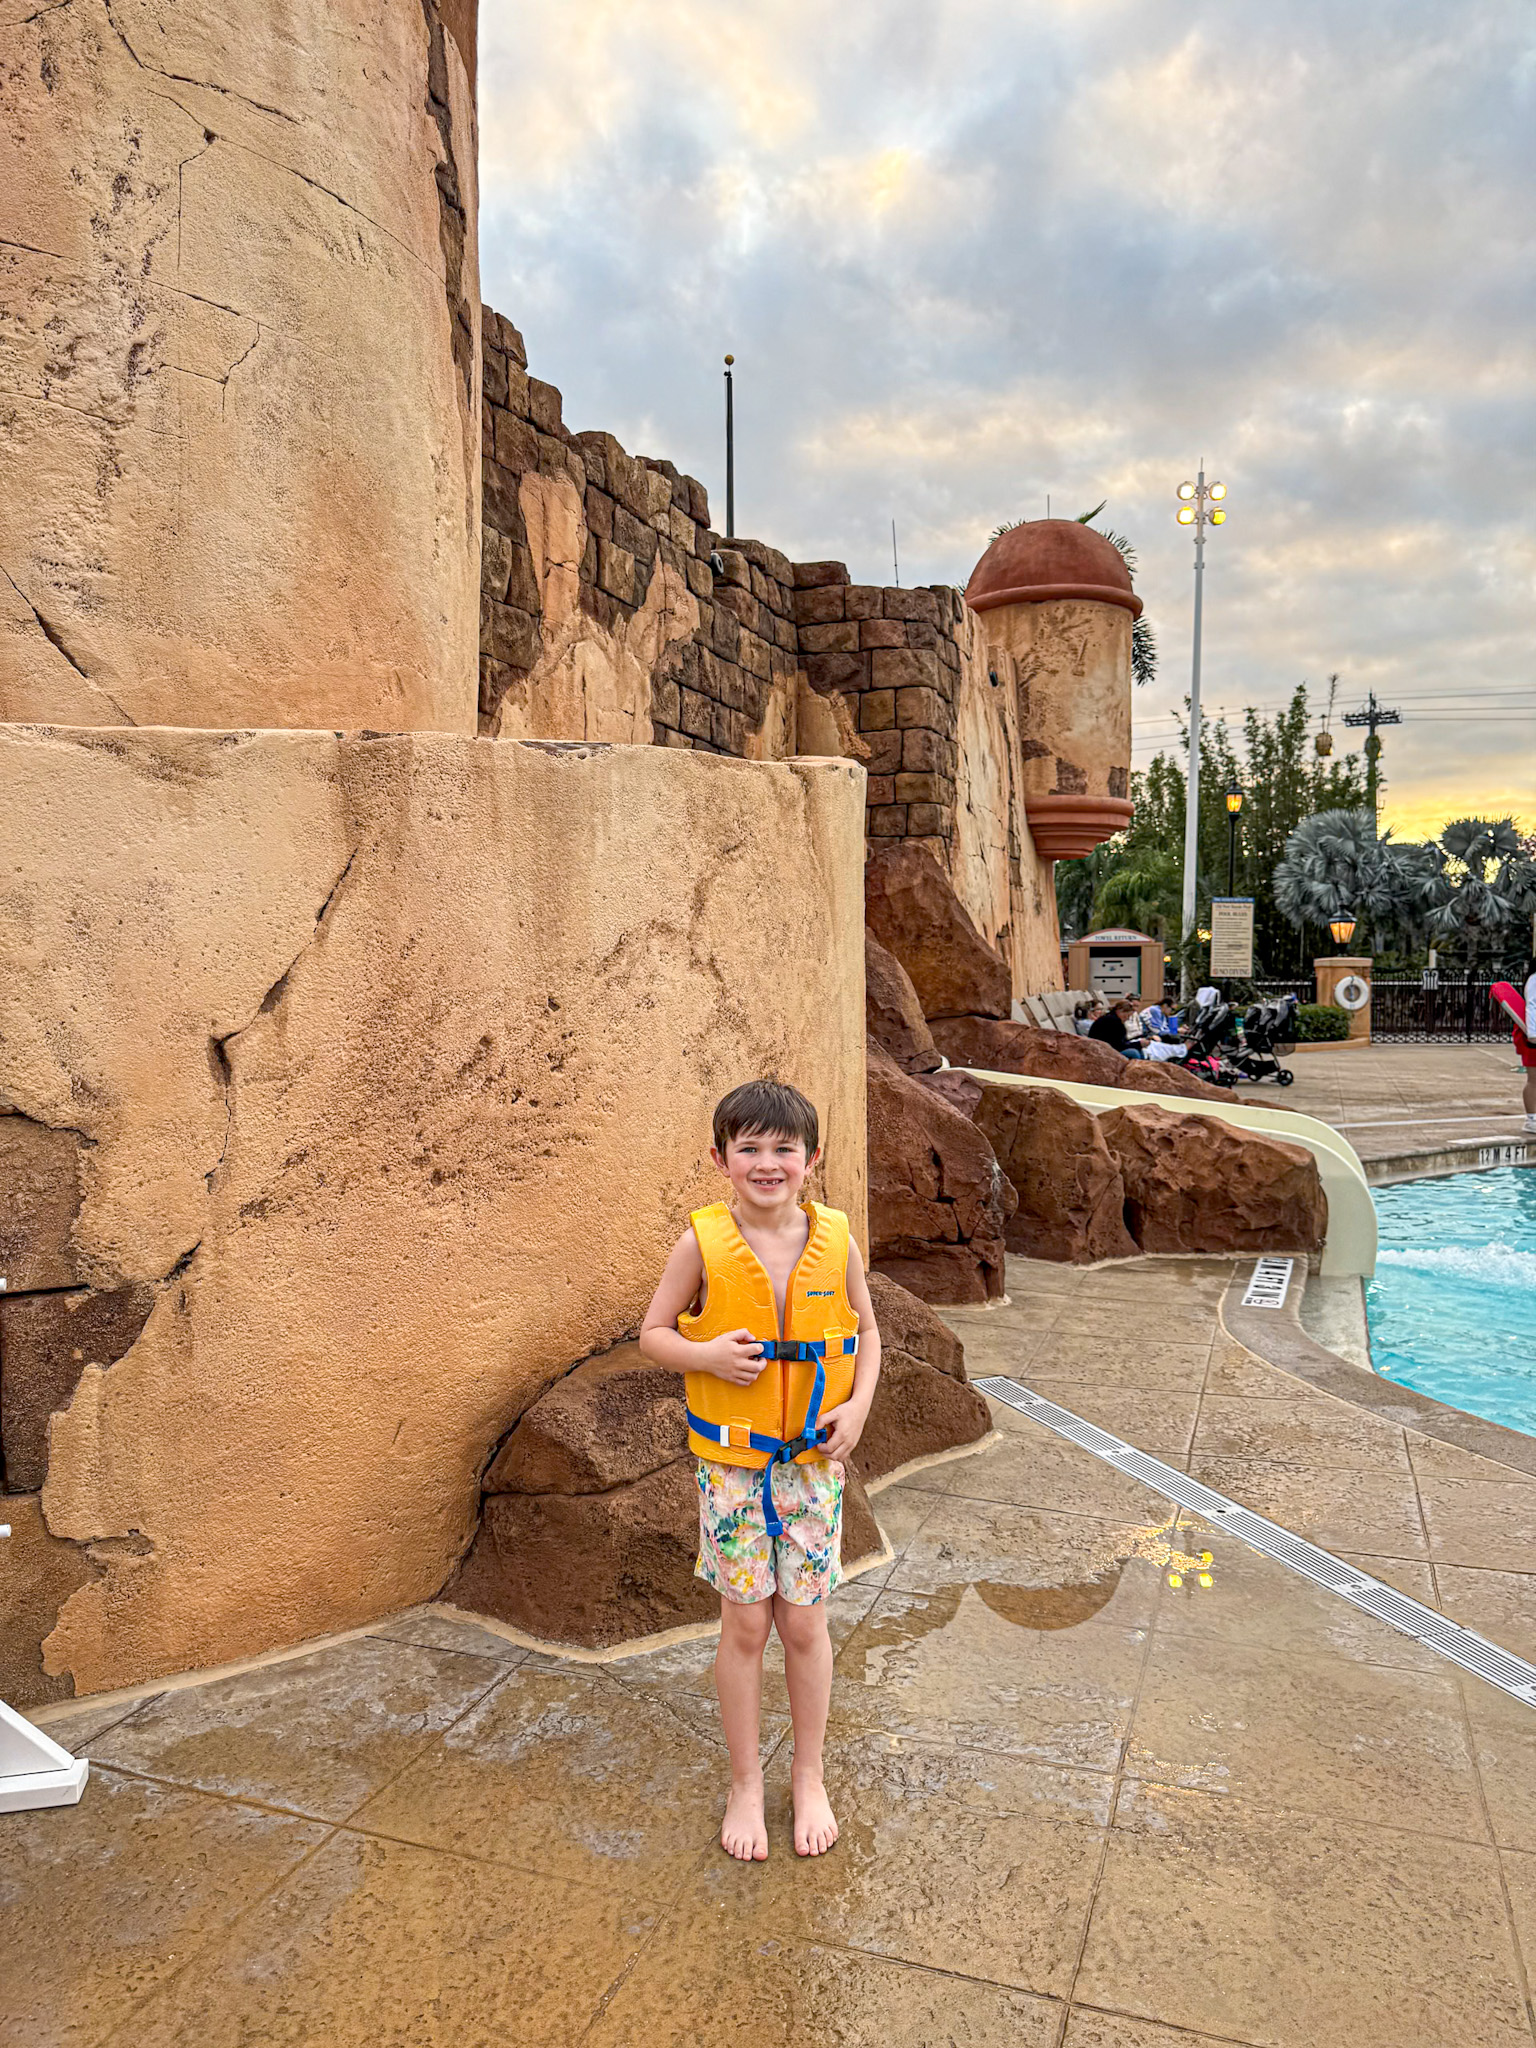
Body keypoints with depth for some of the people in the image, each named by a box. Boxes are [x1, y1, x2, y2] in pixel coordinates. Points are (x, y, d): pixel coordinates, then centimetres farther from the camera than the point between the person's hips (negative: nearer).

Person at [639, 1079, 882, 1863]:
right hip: (732, 1462, -1)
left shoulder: (835, 1239, -7)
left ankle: (809, 1778, 35)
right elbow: (654, 1333, -2)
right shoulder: (702, 1243, -12)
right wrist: (707, 1354, -21)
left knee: (804, 1624, 12)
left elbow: (865, 1331, 7)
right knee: (744, 1625, 10)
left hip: (813, 1460, 1)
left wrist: (857, 1406, -8)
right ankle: (746, 1784, 32)